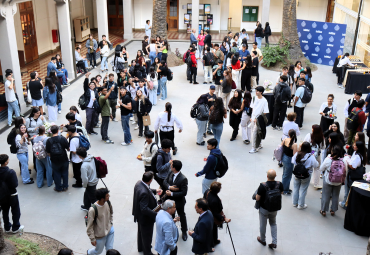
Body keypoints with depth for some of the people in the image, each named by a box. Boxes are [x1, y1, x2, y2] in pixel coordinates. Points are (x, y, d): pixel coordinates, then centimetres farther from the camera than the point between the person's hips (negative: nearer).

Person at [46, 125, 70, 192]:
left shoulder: (49, 141, -12)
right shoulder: (63, 138, -15)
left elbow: (48, 152, -6)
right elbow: (68, 148, -7)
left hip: (55, 161, 0)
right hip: (64, 159, 0)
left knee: (57, 174, 16)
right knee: (64, 173, 18)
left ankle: (58, 188, 27)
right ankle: (65, 187, 30)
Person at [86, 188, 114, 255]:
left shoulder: (108, 203, -13)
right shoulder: (93, 209, -31)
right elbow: (89, 226, -20)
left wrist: (111, 223, 10)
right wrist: (92, 239, -14)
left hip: (110, 231, 4)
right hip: (100, 235, -4)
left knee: (110, 250, 14)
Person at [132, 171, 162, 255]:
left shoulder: (139, 183, -12)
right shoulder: (144, 192, -40)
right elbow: (144, 209, -37)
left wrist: (155, 191, 12)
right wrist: (156, 215, -34)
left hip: (140, 215, 10)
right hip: (145, 217, -9)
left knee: (141, 232, 31)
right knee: (147, 235, 15)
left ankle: (141, 247, 54)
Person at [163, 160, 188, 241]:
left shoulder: (183, 179, -31)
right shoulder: (171, 173, -12)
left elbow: (184, 193, -28)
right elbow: (165, 181, -2)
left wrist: (172, 194, -29)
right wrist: (169, 187, -23)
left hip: (179, 201, -6)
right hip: (170, 200, 6)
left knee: (182, 216, 18)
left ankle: (184, 231, 39)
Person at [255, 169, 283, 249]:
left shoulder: (263, 186, -30)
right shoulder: (279, 184, -20)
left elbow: (257, 198, -23)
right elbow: (281, 193, -1)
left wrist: (257, 194, -3)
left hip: (264, 209, -3)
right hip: (274, 209, 3)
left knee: (263, 225, 20)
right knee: (273, 223, 26)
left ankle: (262, 240, 42)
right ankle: (274, 242, 24)